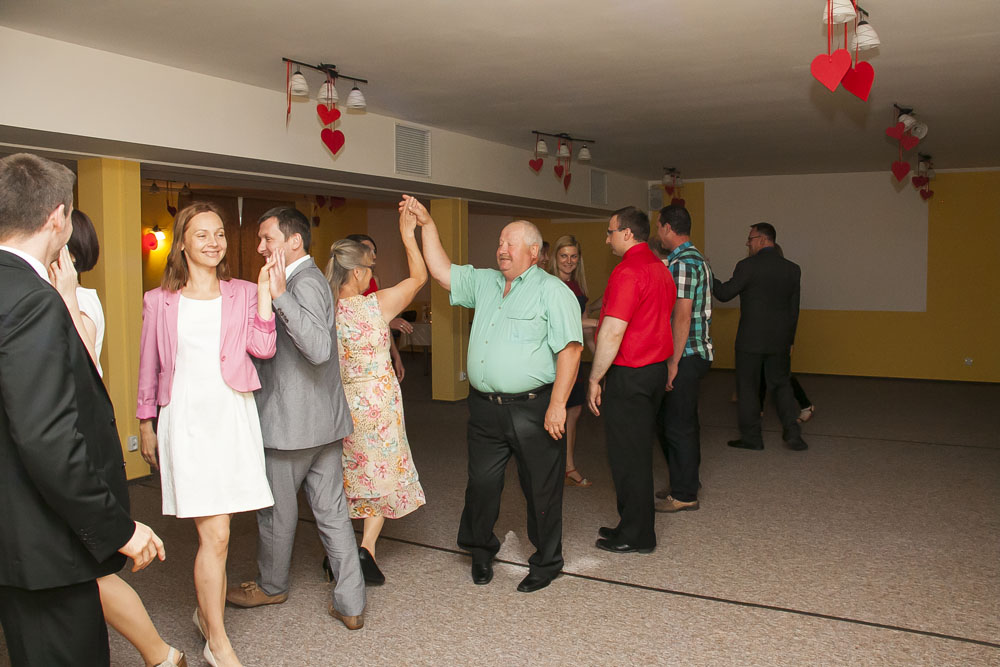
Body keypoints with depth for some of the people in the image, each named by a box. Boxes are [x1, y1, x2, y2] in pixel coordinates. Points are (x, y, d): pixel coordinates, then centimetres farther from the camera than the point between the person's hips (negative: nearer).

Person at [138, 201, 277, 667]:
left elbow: (263, 348, -6)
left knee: (216, 531, 10)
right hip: (186, 420, -2)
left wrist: (265, 290, -9)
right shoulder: (160, 301, 6)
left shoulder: (242, 294, 8)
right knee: (215, 534, -6)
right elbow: (149, 367, 12)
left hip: (233, 418, 2)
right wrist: (146, 425, 15)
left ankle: (206, 611, 34)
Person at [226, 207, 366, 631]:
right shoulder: (305, 279, 15)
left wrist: (279, 295, -38)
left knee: (277, 513, 12)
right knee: (332, 512, 9)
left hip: (290, 422, -9)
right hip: (324, 420, 9)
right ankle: (350, 604, 13)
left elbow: (319, 348, -34)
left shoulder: (304, 283, -17)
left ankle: (271, 586, 34)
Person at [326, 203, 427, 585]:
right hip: (377, 403, -4)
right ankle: (366, 547, -2)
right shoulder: (377, 305, -14)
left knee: (344, 478, 17)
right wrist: (407, 233, 5)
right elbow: (419, 276, -1)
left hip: (340, 404, 4)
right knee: (382, 474, 11)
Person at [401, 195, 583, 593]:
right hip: (485, 407, 6)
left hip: (533, 409, -5)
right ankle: (480, 551, 34)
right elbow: (442, 272, 15)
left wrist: (557, 404, -18)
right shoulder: (484, 283, 15)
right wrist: (427, 225, 9)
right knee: (482, 482, 13)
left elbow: (569, 349, -12)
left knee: (541, 489, 6)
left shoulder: (552, 290, -6)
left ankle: (547, 562, 23)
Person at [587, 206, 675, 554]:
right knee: (639, 451, 17)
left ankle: (635, 536, 11)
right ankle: (633, 525, 28)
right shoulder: (660, 268, 12)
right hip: (656, 368, 10)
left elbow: (612, 333, -23)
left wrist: (594, 379, -16)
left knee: (627, 454, 1)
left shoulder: (627, 272, -18)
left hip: (629, 373, -10)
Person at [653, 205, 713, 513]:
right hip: (693, 354, 10)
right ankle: (685, 484, 31)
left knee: (678, 426, -1)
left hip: (685, 357, -10)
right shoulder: (695, 258, 17)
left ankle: (684, 495, 11)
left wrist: (673, 363, -20)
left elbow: (682, 316, -22)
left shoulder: (683, 263, -17)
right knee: (666, 420, 18)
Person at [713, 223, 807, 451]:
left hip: (751, 339, -5)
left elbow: (724, 293, -7)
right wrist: (789, 339, 18)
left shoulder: (747, 266, -13)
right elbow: (794, 308, 10)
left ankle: (751, 437, 14)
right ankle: (792, 430, 5)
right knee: (780, 384, 17)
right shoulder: (792, 269, 5)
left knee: (747, 387, 7)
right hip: (780, 340, 5)